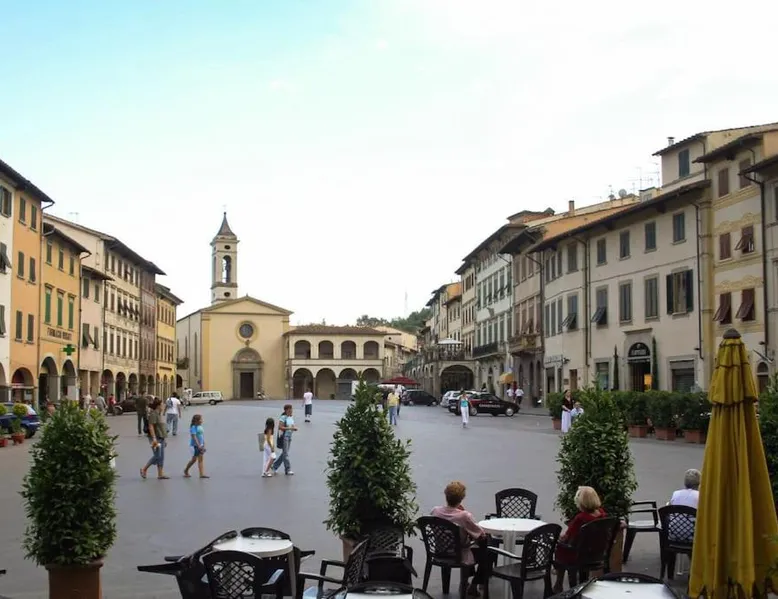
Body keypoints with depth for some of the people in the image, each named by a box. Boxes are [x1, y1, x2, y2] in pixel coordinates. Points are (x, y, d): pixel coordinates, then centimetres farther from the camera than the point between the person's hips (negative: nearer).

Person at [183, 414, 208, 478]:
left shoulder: (200, 427, 10)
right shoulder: (193, 427, -14)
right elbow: (194, 437, -20)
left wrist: (204, 445, 12)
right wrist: (198, 445, -25)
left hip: (200, 445, 7)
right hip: (195, 446, -7)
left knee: (200, 459, 1)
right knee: (194, 459, 2)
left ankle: (202, 474, -4)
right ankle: (186, 471, 24)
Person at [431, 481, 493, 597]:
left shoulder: (435, 511, -15)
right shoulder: (464, 515, -31)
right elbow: (482, 535, -17)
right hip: (460, 556, -6)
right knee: (488, 553, 21)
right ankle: (474, 586, 25)